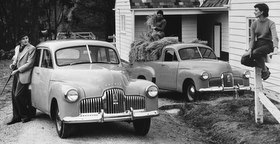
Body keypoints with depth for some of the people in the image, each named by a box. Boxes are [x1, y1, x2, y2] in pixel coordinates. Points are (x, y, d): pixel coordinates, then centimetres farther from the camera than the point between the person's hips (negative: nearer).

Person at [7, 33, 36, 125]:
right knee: (14, 95, 7)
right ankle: (16, 117, 18)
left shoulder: (31, 48, -9)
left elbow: (29, 64, -12)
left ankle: (25, 116, 5)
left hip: (24, 75, -7)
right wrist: (13, 65, 3)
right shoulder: (17, 48, 13)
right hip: (16, 74, 7)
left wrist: (17, 70, -13)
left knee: (18, 96, -10)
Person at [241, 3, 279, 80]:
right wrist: (250, 49, -17)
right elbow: (252, 38, 2)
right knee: (244, 60, -20)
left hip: (267, 45, -5)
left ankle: (265, 70, -14)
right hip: (257, 44, 5)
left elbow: (275, 37, -23)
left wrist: (275, 47, -42)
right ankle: (263, 66, -2)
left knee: (256, 53, -38)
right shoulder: (254, 24, 5)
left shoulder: (270, 23, -8)